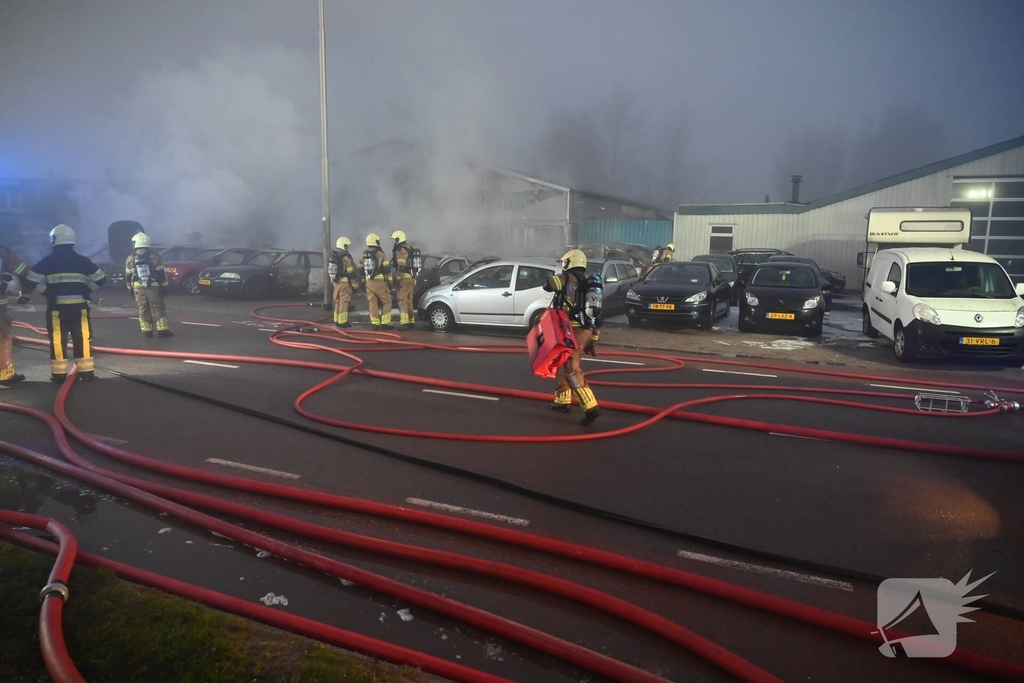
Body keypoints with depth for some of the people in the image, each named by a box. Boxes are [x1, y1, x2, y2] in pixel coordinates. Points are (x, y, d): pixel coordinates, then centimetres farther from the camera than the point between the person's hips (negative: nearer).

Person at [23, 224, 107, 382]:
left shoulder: (47, 261, -2)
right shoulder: (82, 260, 3)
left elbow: (31, 281, -7)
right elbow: (100, 279, 4)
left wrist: (47, 292, 3)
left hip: (57, 307, -1)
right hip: (79, 307, 1)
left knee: (57, 340, 6)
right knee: (83, 338, 5)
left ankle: (59, 373, 9)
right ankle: (86, 371, 6)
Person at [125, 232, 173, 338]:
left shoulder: (130, 258, 0)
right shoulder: (154, 256, -7)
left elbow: (128, 276, 8)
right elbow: (161, 273, -6)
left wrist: (130, 288, 20)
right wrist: (164, 286, 2)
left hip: (138, 288, 2)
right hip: (153, 287, -2)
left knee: (143, 309, 10)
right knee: (158, 308, 1)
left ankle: (146, 331, 11)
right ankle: (162, 330, -3)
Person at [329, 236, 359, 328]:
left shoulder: (333, 257, 10)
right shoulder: (347, 257, -14)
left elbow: (330, 270, 18)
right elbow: (351, 273, -15)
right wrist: (355, 285, -9)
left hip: (336, 282, 8)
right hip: (345, 283, -8)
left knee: (337, 302, 15)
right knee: (344, 302, -4)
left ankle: (337, 320, 20)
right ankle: (343, 322, -4)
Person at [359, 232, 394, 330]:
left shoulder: (362, 256, 9)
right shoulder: (381, 254, -6)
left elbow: (361, 271, 14)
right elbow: (387, 270, -7)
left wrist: (363, 282, 21)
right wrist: (390, 282, 0)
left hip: (369, 282, 5)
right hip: (380, 282, -5)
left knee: (372, 303, 7)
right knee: (386, 302, 3)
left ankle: (375, 323, 5)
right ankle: (385, 323, -3)